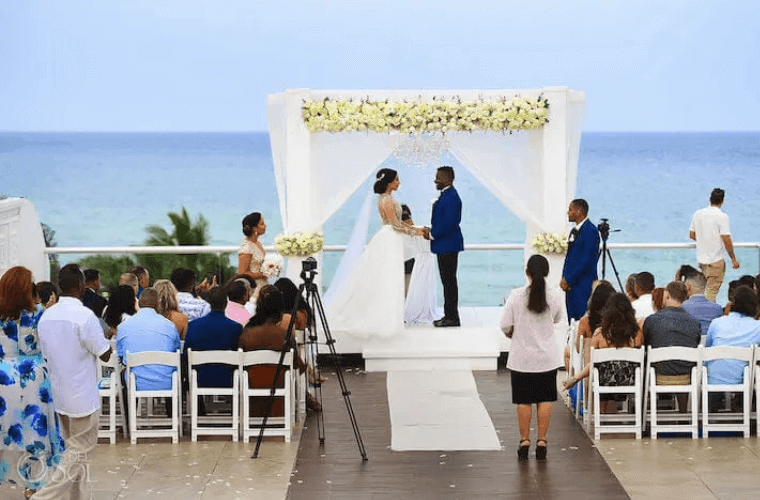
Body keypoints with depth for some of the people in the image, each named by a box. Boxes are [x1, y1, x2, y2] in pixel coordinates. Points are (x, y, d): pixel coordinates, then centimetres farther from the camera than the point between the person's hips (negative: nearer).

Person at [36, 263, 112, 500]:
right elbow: (105, 354, -14)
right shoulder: (84, 316, -19)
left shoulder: (46, 316, 3)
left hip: (60, 396, 7)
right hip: (83, 398, -7)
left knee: (74, 452, 17)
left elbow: (47, 354, 11)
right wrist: (105, 338, 5)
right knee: (78, 456, -1)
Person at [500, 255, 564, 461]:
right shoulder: (554, 297, -7)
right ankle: (541, 442, 10)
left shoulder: (516, 296, -13)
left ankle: (524, 442, 11)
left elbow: (505, 325, -10)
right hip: (547, 357, 1)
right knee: (545, 400, 9)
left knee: (524, 401, 7)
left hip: (522, 357, -1)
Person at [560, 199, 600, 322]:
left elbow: (587, 261, -16)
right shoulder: (574, 231, 16)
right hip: (571, 284, 9)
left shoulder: (591, 231, -12)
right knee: (572, 319, 5)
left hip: (583, 285, -9)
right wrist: (564, 278, 7)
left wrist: (568, 280, -14)